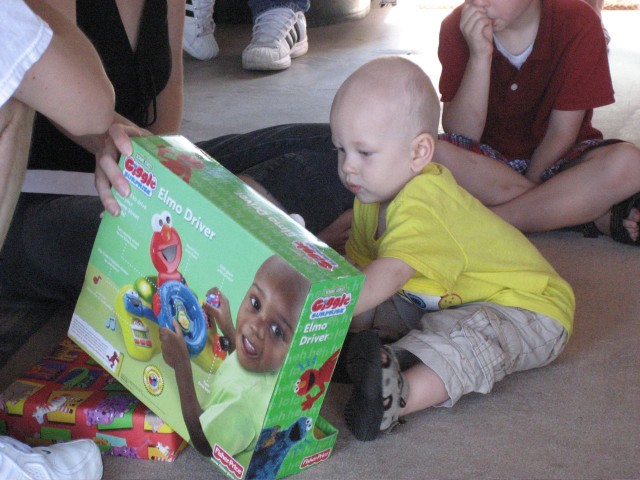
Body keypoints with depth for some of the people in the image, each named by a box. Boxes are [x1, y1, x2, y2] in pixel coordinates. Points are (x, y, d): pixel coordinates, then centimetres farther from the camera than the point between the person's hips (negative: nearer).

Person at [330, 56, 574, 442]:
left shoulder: (424, 205, -32)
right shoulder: (375, 193, 0)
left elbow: (387, 276, -46)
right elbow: (358, 266, 2)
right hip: (447, 300, 10)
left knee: (467, 334, -38)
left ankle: (398, 397, -56)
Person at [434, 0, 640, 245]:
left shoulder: (577, 24, -14)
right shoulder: (458, 27, -11)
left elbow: (561, 134, -12)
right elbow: (460, 136, -17)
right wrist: (480, 57, -28)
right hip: (488, 163, 2)